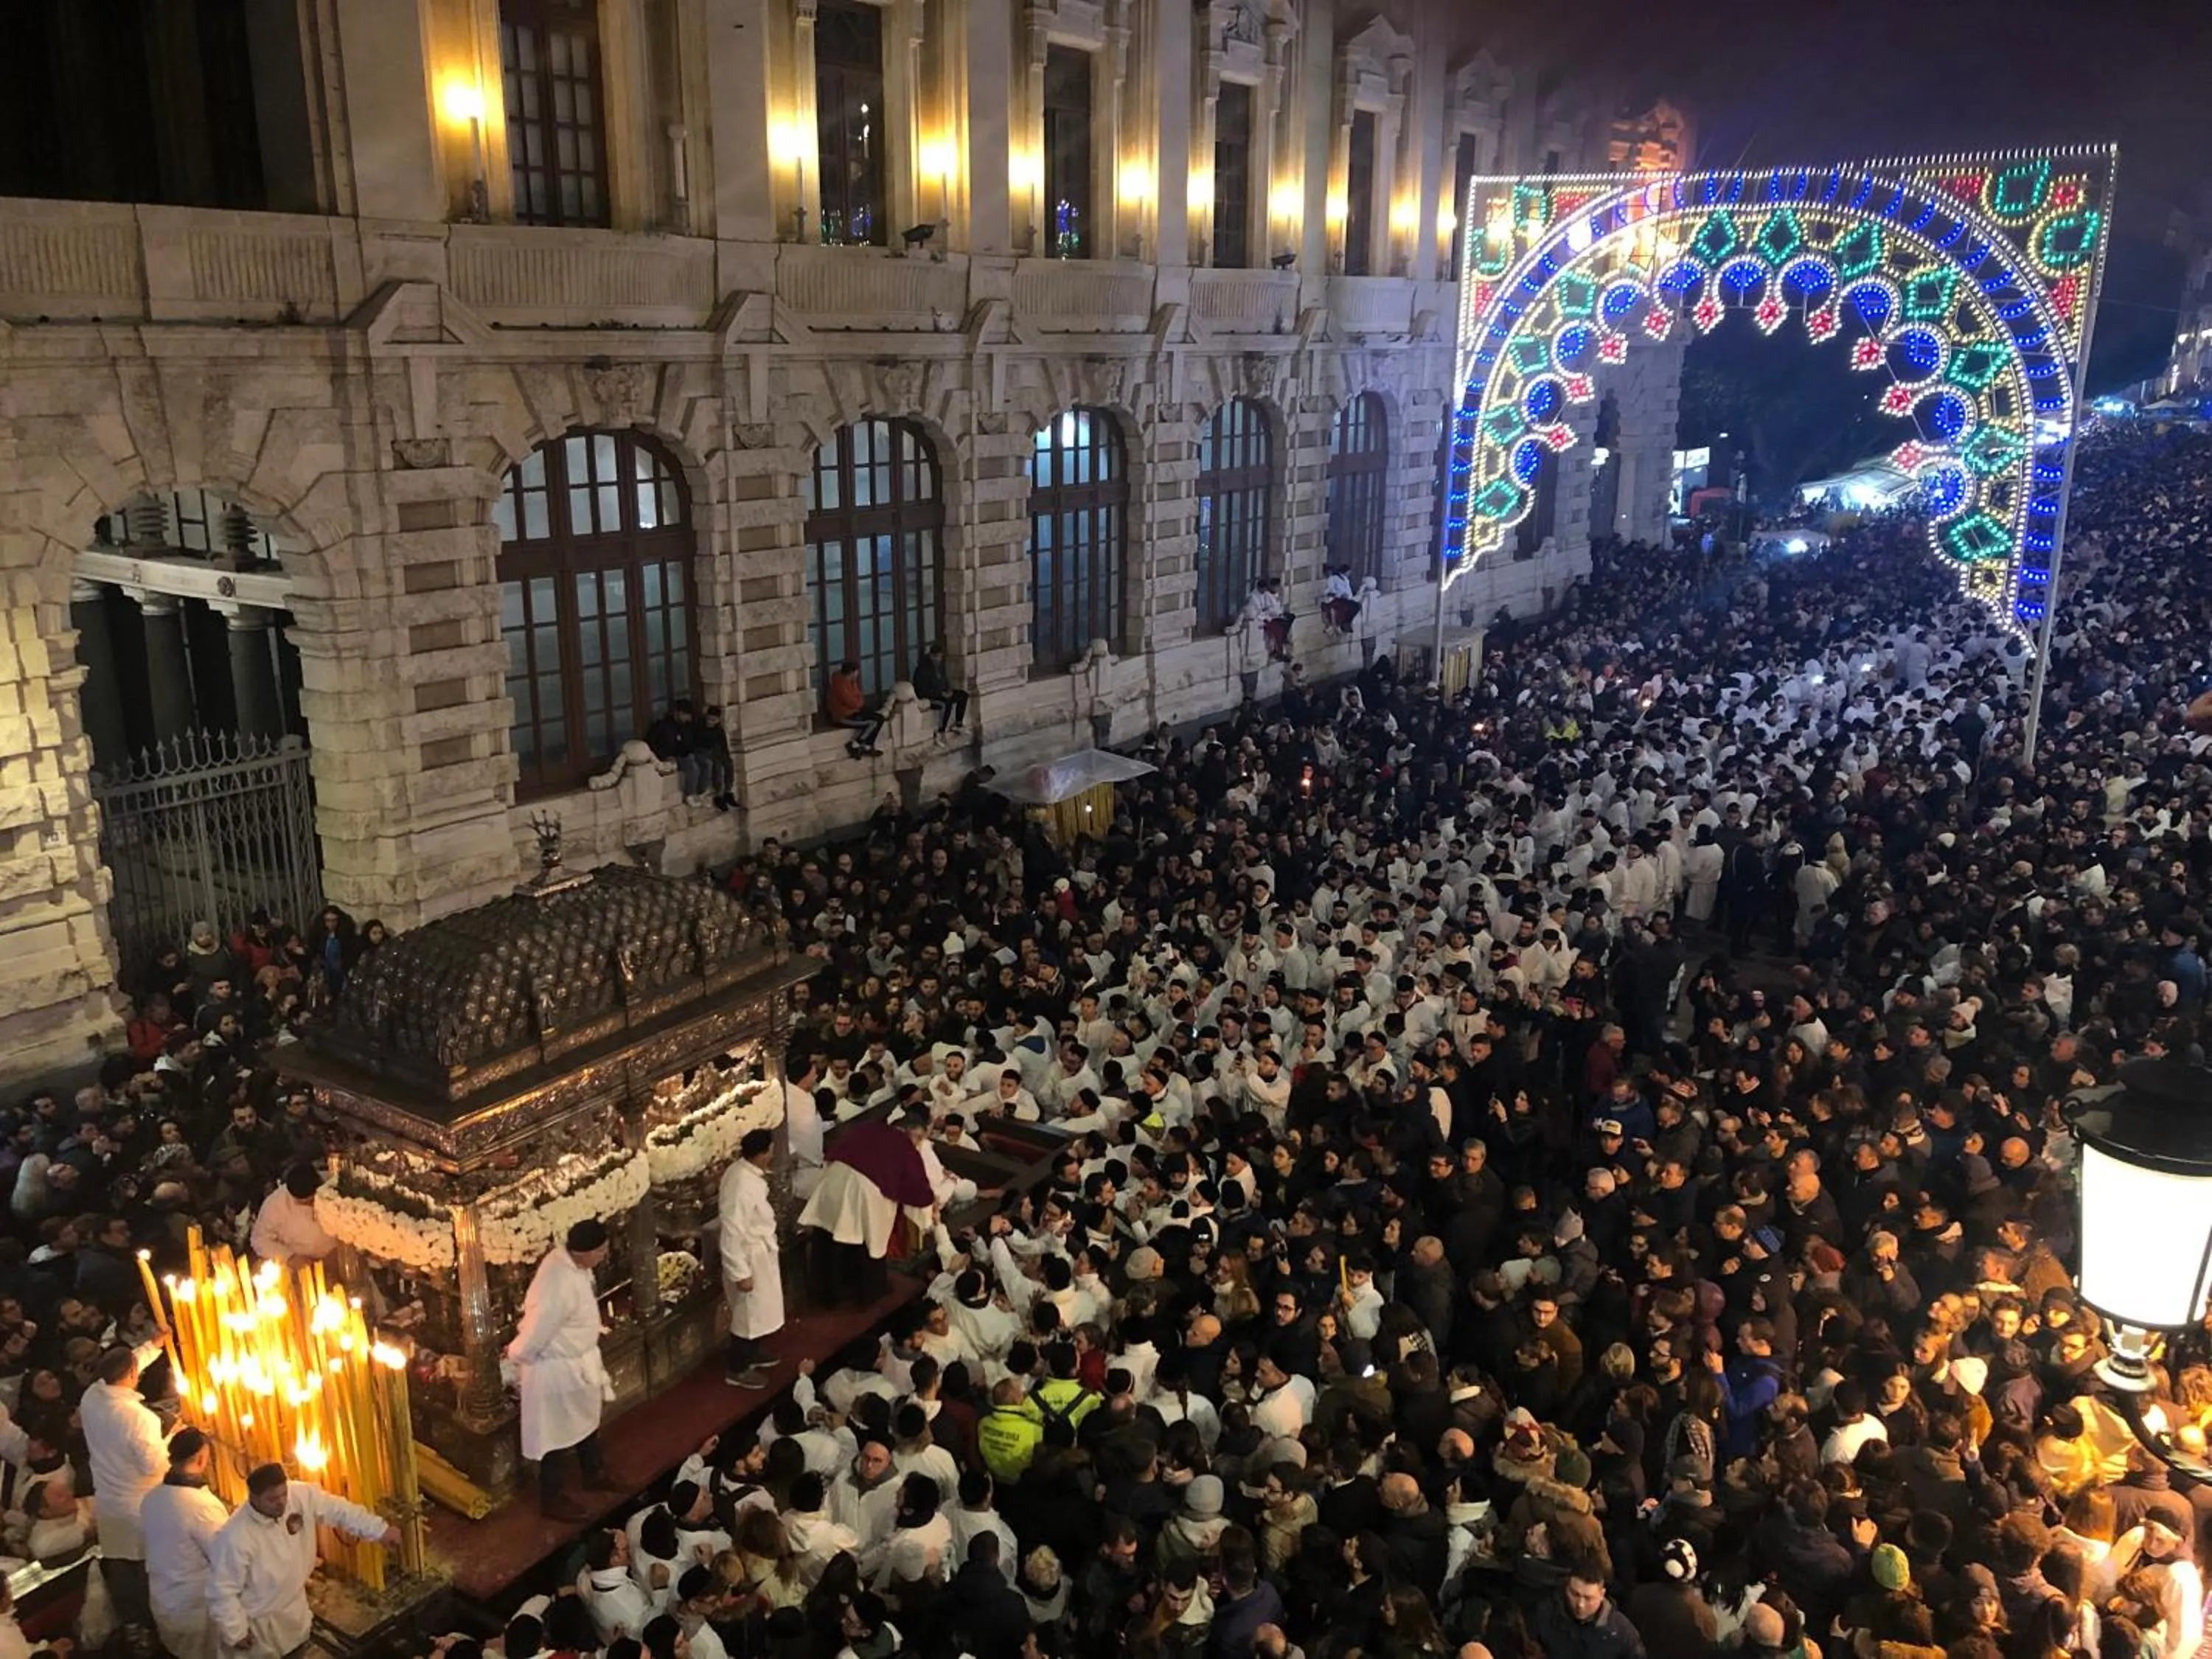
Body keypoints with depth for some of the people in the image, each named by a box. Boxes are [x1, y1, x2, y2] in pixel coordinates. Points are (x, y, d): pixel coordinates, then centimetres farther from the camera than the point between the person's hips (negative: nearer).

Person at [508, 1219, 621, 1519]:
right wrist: (515, 1355, -6)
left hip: (580, 1360, 9)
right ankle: (552, 1498, 36)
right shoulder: (560, 1287, -40)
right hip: (557, 1370, -9)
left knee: (587, 1420, 28)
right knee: (557, 1434, 14)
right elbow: (534, 1334, -26)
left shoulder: (571, 1261, -10)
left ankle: (594, 1473, 51)